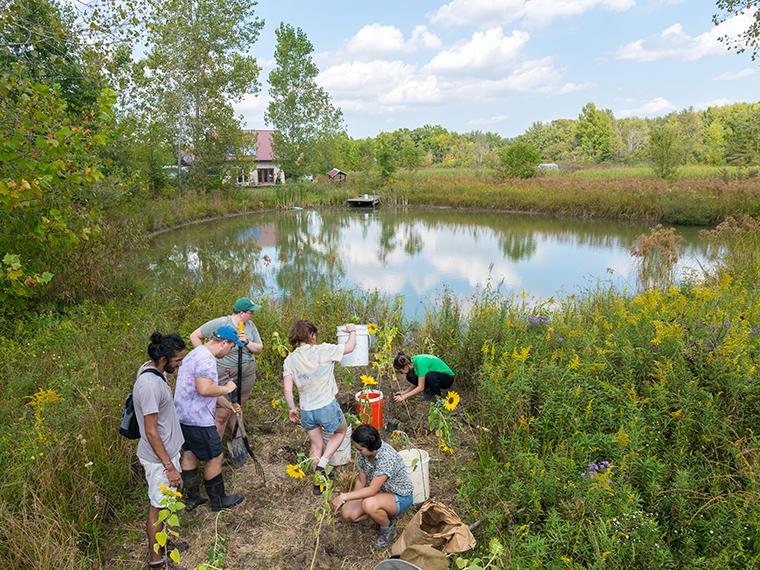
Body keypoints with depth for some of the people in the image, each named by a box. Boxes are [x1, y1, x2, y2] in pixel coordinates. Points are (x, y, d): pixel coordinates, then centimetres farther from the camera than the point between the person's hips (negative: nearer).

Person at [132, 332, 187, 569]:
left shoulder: (152, 369, -3)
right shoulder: (149, 386, -33)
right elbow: (151, 433, -27)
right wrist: (170, 467, -21)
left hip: (168, 450, 9)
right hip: (159, 457, -9)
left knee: (163, 502, 25)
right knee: (158, 506, 10)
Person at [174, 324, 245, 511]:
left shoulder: (196, 353, 13)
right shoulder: (206, 359, -22)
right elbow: (204, 389, -35)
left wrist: (227, 404, 15)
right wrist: (226, 389, -18)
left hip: (183, 416, 10)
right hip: (198, 420, -10)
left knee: (189, 454, 20)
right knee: (214, 457, 5)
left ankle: (192, 497, 34)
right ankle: (219, 500, 20)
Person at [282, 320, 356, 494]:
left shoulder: (289, 360, -1)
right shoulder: (323, 350, -13)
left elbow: (287, 388, -6)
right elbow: (350, 347, -1)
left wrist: (292, 408, 8)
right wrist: (352, 331, 17)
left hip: (306, 411, 4)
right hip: (327, 407, -4)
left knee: (316, 445, 24)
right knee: (341, 431, 25)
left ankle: (317, 481, 32)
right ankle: (322, 464, 8)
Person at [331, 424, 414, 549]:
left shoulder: (387, 458, -35)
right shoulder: (363, 453, -12)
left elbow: (372, 490, -35)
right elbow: (361, 481, 1)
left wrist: (344, 496, -35)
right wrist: (350, 501, -4)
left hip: (400, 497, -7)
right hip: (379, 492, 7)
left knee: (369, 504, -35)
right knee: (347, 514, -9)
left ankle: (388, 529, -5)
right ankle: (383, 514, 11)